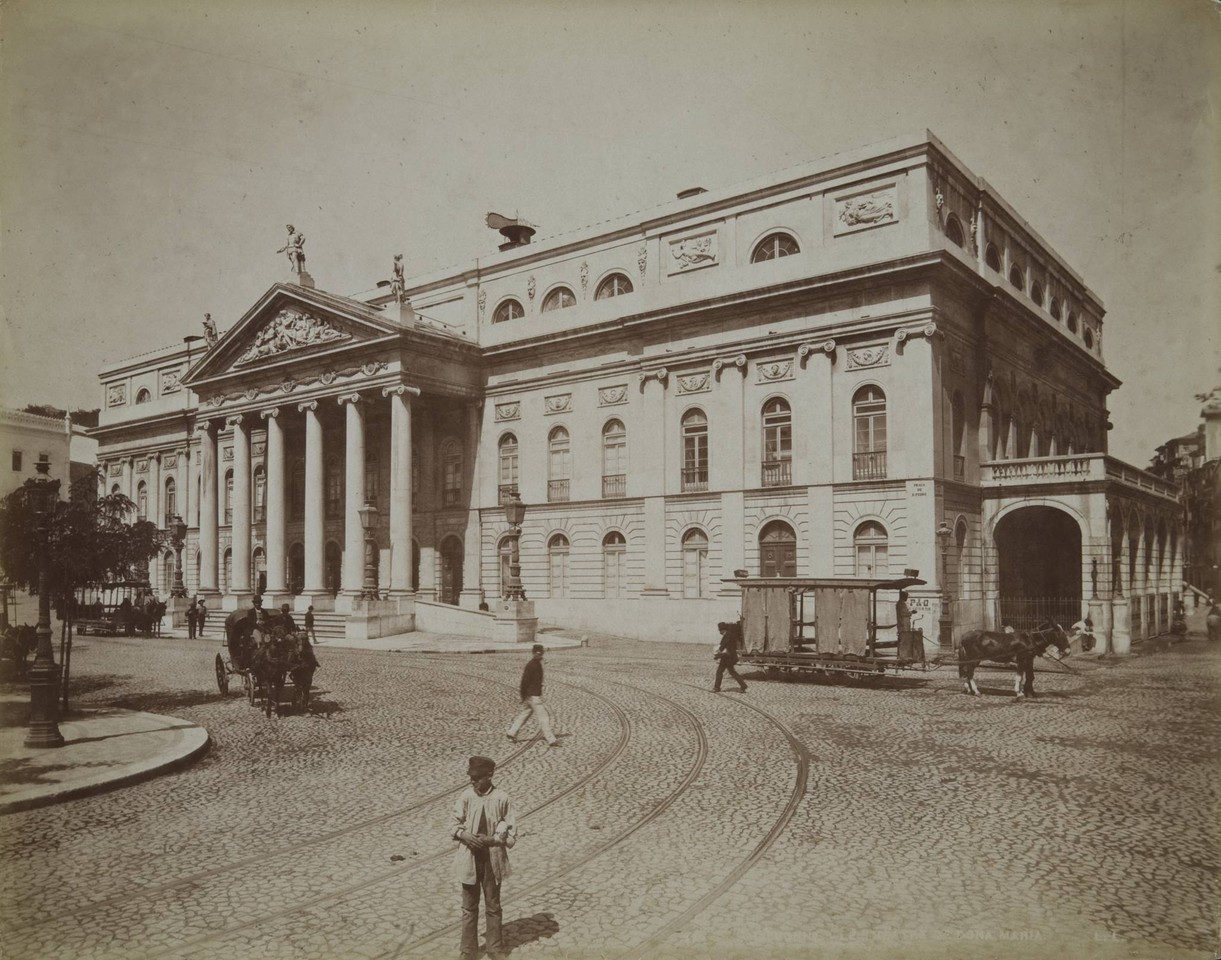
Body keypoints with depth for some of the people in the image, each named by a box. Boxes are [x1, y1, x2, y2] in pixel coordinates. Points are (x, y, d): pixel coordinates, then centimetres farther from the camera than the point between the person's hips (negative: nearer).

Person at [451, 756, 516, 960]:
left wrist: (492, 839, -19)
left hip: (493, 860, -1)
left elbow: (511, 833, -5)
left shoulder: (502, 798, -12)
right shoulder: (466, 796, -7)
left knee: (493, 906, 14)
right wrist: (464, 835, -16)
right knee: (469, 907, 12)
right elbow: (455, 824, 3)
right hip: (469, 859, 1)